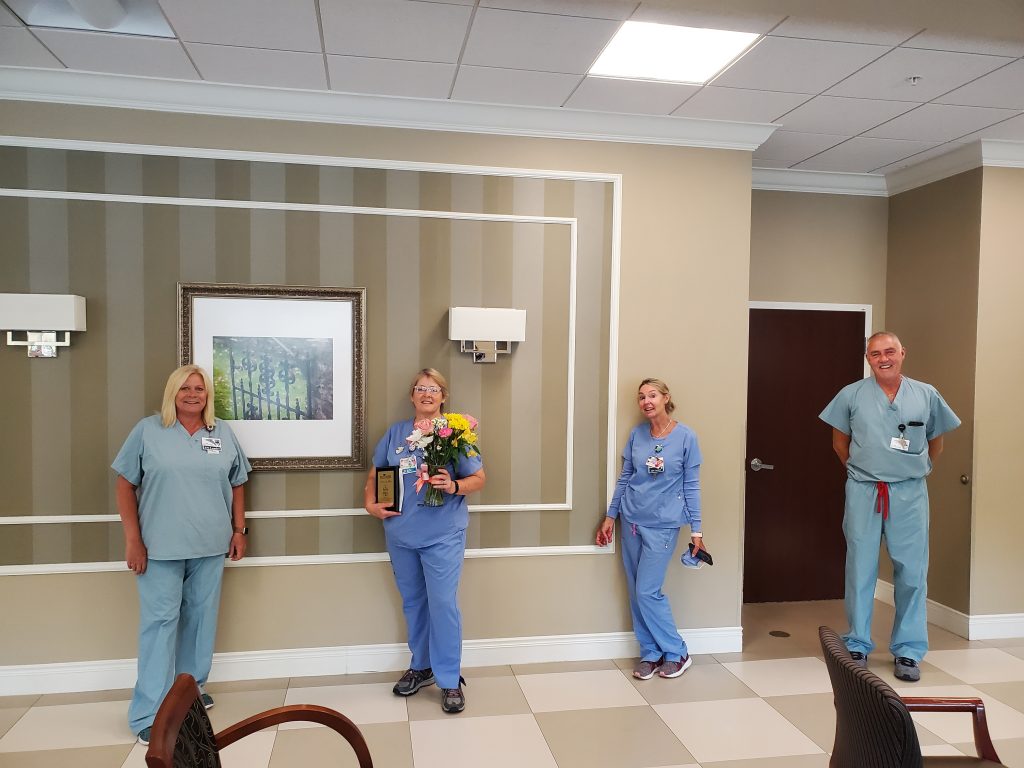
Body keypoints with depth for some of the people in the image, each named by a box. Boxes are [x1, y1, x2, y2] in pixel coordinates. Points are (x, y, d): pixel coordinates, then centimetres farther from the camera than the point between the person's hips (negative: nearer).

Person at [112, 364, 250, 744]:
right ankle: (149, 713, 8)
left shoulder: (224, 434, 6)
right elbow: (125, 484, -2)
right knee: (159, 622, -1)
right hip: (161, 547, -3)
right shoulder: (147, 430, -3)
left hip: (211, 546, 4)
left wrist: (239, 530, 7)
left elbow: (237, 485, 12)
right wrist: (132, 539, -7)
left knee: (201, 618, 13)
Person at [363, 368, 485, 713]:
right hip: (401, 533, 4)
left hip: (442, 535, -4)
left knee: (443, 604, -5)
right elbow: (375, 473, 16)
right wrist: (370, 503, 0)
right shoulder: (396, 432, 8)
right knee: (413, 603, 17)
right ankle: (421, 666, 34)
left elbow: (479, 478, -2)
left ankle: (450, 680, 9)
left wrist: (454, 486, -20)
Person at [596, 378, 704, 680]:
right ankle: (650, 654, 23)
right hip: (632, 520, 4)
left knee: (648, 592, -6)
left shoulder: (685, 437, -7)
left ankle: (676, 653, 14)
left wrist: (696, 529, -4)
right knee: (636, 593, 8)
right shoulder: (636, 435, 3)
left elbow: (691, 486, -3)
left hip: (663, 524, -4)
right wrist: (610, 516, 10)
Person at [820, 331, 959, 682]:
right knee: (860, 570, 6)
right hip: (863, 493, -1)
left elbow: (935, 442, 16)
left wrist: (915, 470, 11)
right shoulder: (851, 395, 1)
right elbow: (840, 441, 11)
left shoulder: (927, 395, 5)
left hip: (910, 494, 1)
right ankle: (857, 646, 20)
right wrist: (859, 470, 10)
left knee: (912, 573, 4)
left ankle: (908, 651, 19)